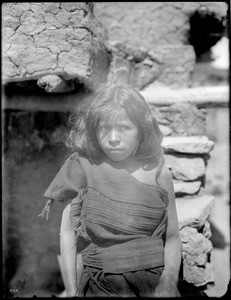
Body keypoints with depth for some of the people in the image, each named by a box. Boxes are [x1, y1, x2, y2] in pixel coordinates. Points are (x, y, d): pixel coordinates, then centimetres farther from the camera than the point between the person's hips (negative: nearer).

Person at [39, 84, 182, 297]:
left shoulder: (159, 174, -2)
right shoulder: (84, 166, -6)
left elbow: (172, 237, 3)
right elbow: (67, 230, -2)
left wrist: (169, 282, -12)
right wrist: (72, 291, -2)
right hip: (101, 285, -1)